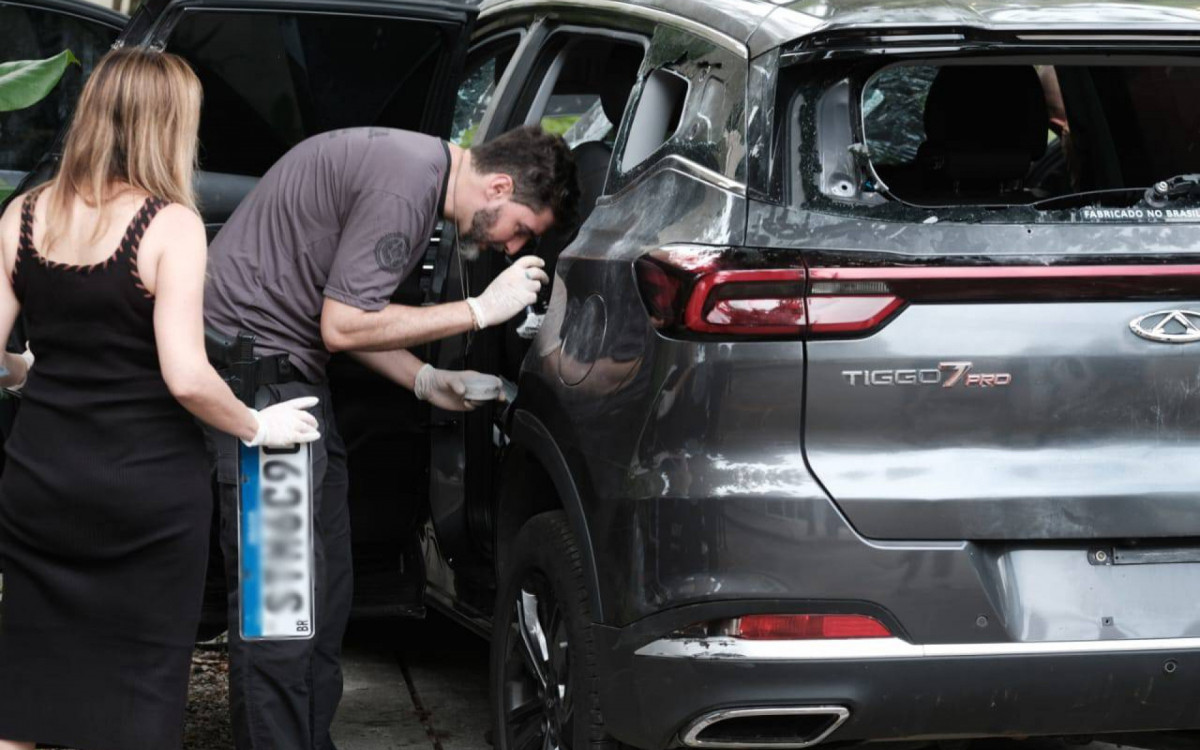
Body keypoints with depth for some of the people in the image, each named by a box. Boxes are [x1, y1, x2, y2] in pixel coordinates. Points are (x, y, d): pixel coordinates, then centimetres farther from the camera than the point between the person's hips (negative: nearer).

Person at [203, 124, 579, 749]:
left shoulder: (421, 166, 13)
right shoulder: (407, 181, -19)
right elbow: (342, 328, -20)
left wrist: (428, 382, 8)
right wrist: (480, 311, -15)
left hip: (290, 368, 11)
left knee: (324, 589, 12)